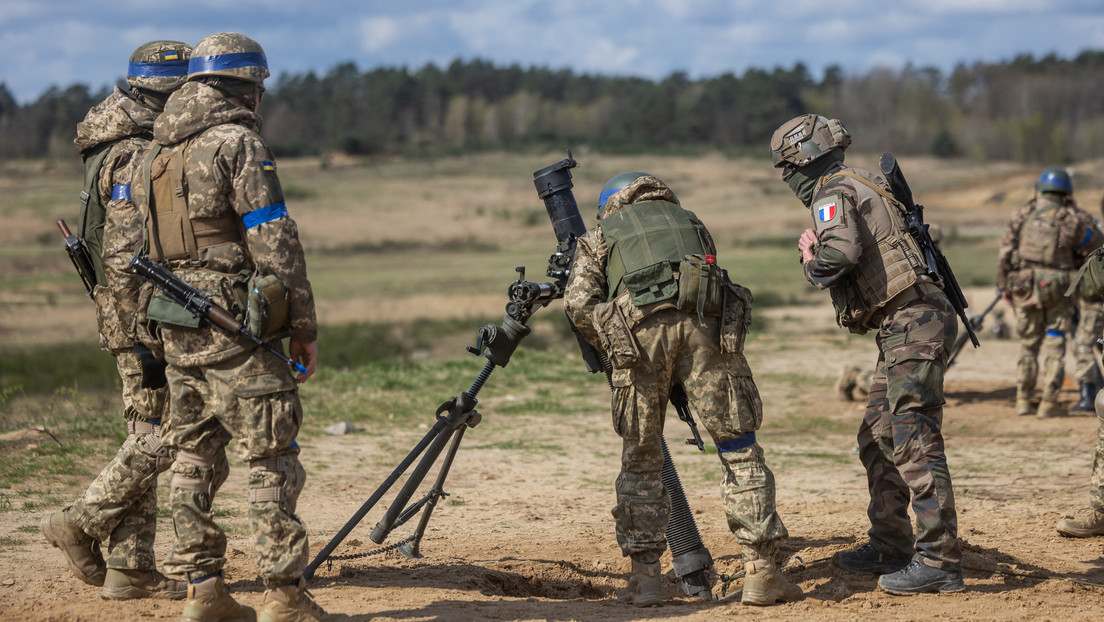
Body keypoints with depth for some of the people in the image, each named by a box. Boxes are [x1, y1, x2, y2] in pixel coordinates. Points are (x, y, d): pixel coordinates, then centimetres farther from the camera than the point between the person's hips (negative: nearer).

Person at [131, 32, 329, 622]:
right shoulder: (238, 142, -10)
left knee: (192, 455, 10)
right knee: (272, 457, -3)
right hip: (232, 324, -8)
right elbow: (275, 240, -14)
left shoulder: (157, 152, 15)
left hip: (173, 326, 8)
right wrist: (304, 325, -10)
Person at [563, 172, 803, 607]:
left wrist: (610, 348, 22)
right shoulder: (689, 222, 35)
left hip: (639, 329, -1)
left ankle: (645, 577, 10)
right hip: (704, 325, 1)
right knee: (738, 449, 5)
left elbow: (579, 302, 11)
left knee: (640, 460, 12)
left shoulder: (600, 236, 27)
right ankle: (761, 572, 0)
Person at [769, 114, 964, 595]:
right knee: (877, 438, 16)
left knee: (914, 442, -12)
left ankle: (939, 561, -13)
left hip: (913, 322, -10)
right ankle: (891, 547, 23)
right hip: (902, 326, 10)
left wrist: (812, 264, -4)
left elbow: (839, 254, -25)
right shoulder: (860, 186, 22)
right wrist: (814, 247, 7)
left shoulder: (833, 194, -8)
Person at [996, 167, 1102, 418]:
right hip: (1057, 288, -2)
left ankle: (1023, 400, 16)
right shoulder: (1071, 220, -6)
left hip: (1025, 287, 2)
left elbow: (1005, 253, 2)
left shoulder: (1021, 215, 1)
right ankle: (1049, 402, -1)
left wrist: (1004, 285, 12)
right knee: (1054, 346, 3)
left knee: (1028, 345, 15)